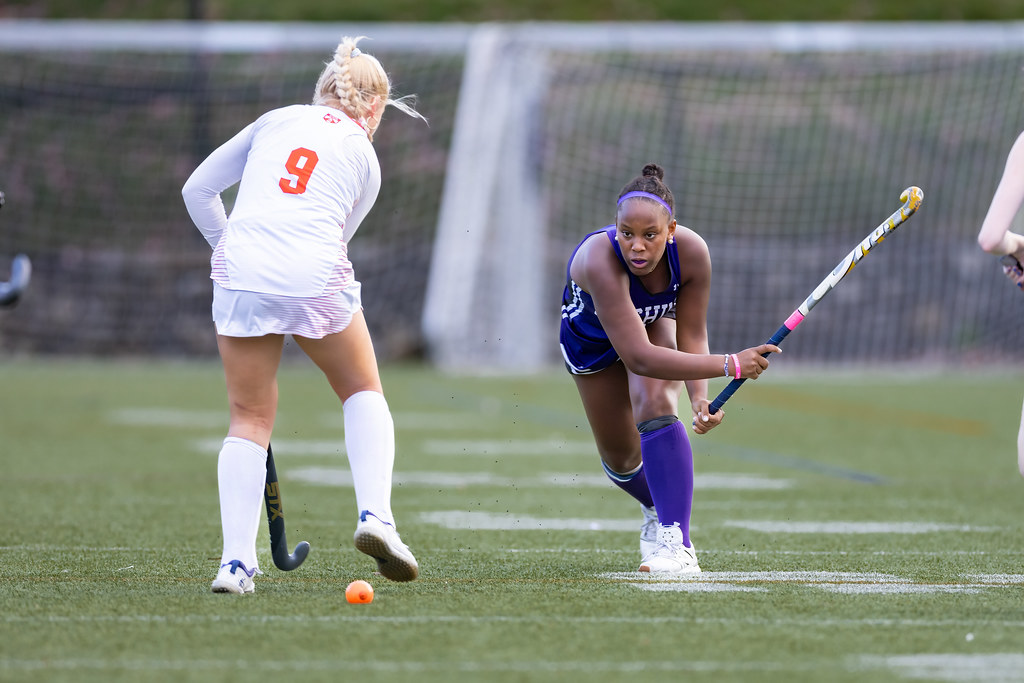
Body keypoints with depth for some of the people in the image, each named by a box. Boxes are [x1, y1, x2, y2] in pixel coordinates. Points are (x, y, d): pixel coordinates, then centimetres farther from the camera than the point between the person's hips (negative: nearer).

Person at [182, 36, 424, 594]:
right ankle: (375, 515, 3)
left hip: (241, 271, 1)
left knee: (250, 419, 12)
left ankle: (236, 560, 2)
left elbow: (198, 190, 19)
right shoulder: (364, 159, 17)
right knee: (364, 391, 22)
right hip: (316, 277, -1)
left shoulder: (277, 119, 19)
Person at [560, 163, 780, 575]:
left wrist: (699, 398, -40)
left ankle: (675, 543, -31)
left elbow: (691, 336, -22)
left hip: (656, 321, 1)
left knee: (656, 407, -27)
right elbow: (638, 356, -51)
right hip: (591, 336, -1)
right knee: (620, 456, 9)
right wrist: (730, 366, -56)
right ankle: (657, 508, 45)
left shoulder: (691, 252, -36)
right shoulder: (599, 259, -47)